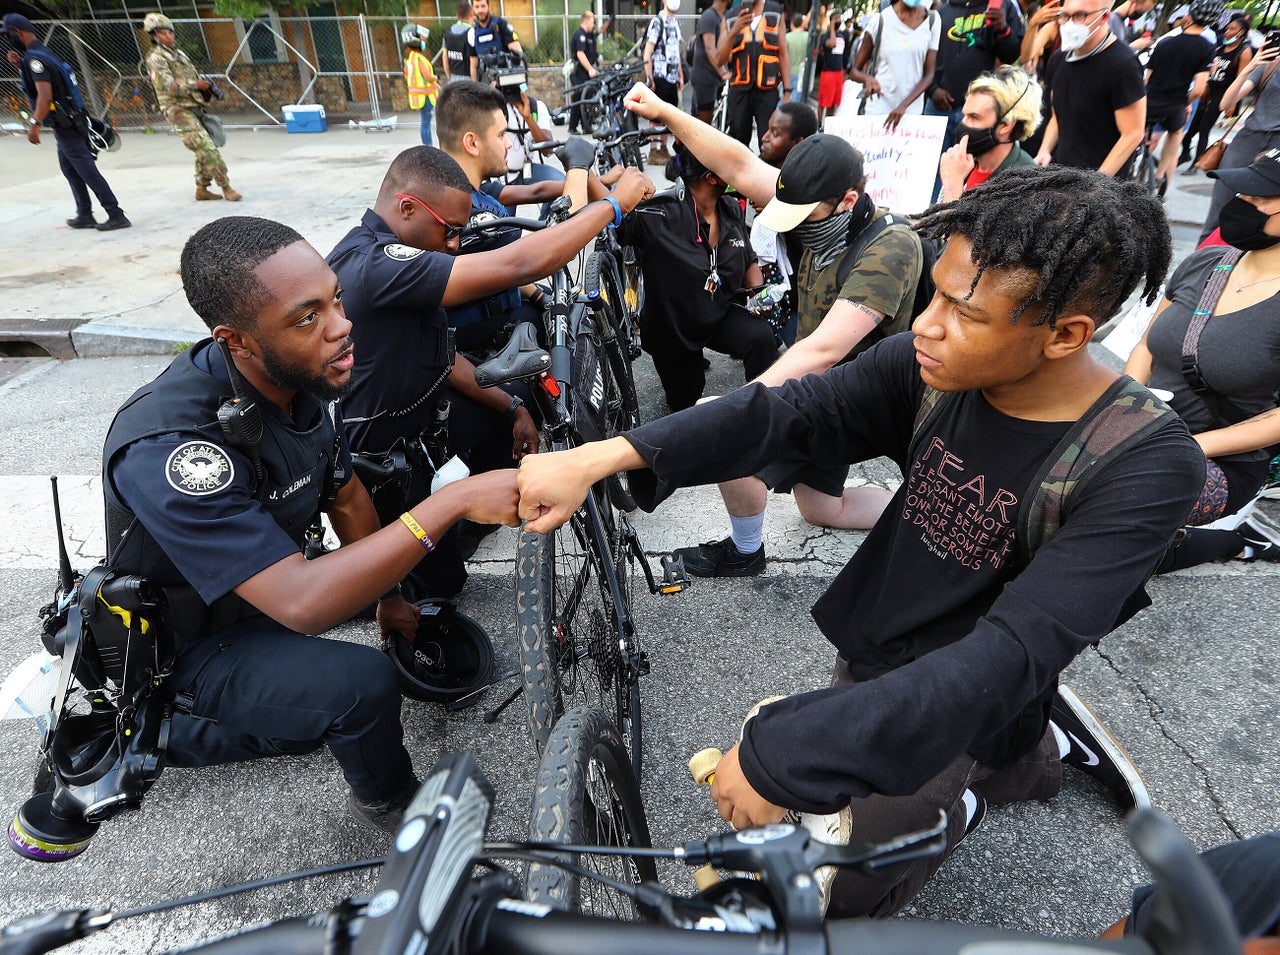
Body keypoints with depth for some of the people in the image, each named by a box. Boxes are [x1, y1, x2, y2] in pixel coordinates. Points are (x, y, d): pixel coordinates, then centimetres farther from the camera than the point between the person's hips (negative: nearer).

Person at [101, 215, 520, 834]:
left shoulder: (307, 380, -12)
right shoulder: (167, 447, -35)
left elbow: (346, 497, 4)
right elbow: (303, 603, -41)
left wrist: (389, 599, 11)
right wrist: (456, 501, -42)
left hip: (268, 594, 8)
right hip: (185, 649, -8)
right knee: (363, 682, -28)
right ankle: (390, 807, 8)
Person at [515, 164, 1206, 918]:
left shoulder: (1146, 467, -29)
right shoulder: (933, 367, -16)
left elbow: (1011, 656, -36)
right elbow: (787, 413, -23)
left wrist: (785, 755, -41)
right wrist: (600, 457, -34)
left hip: (955, 715, -5)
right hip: (867, 658, 5)